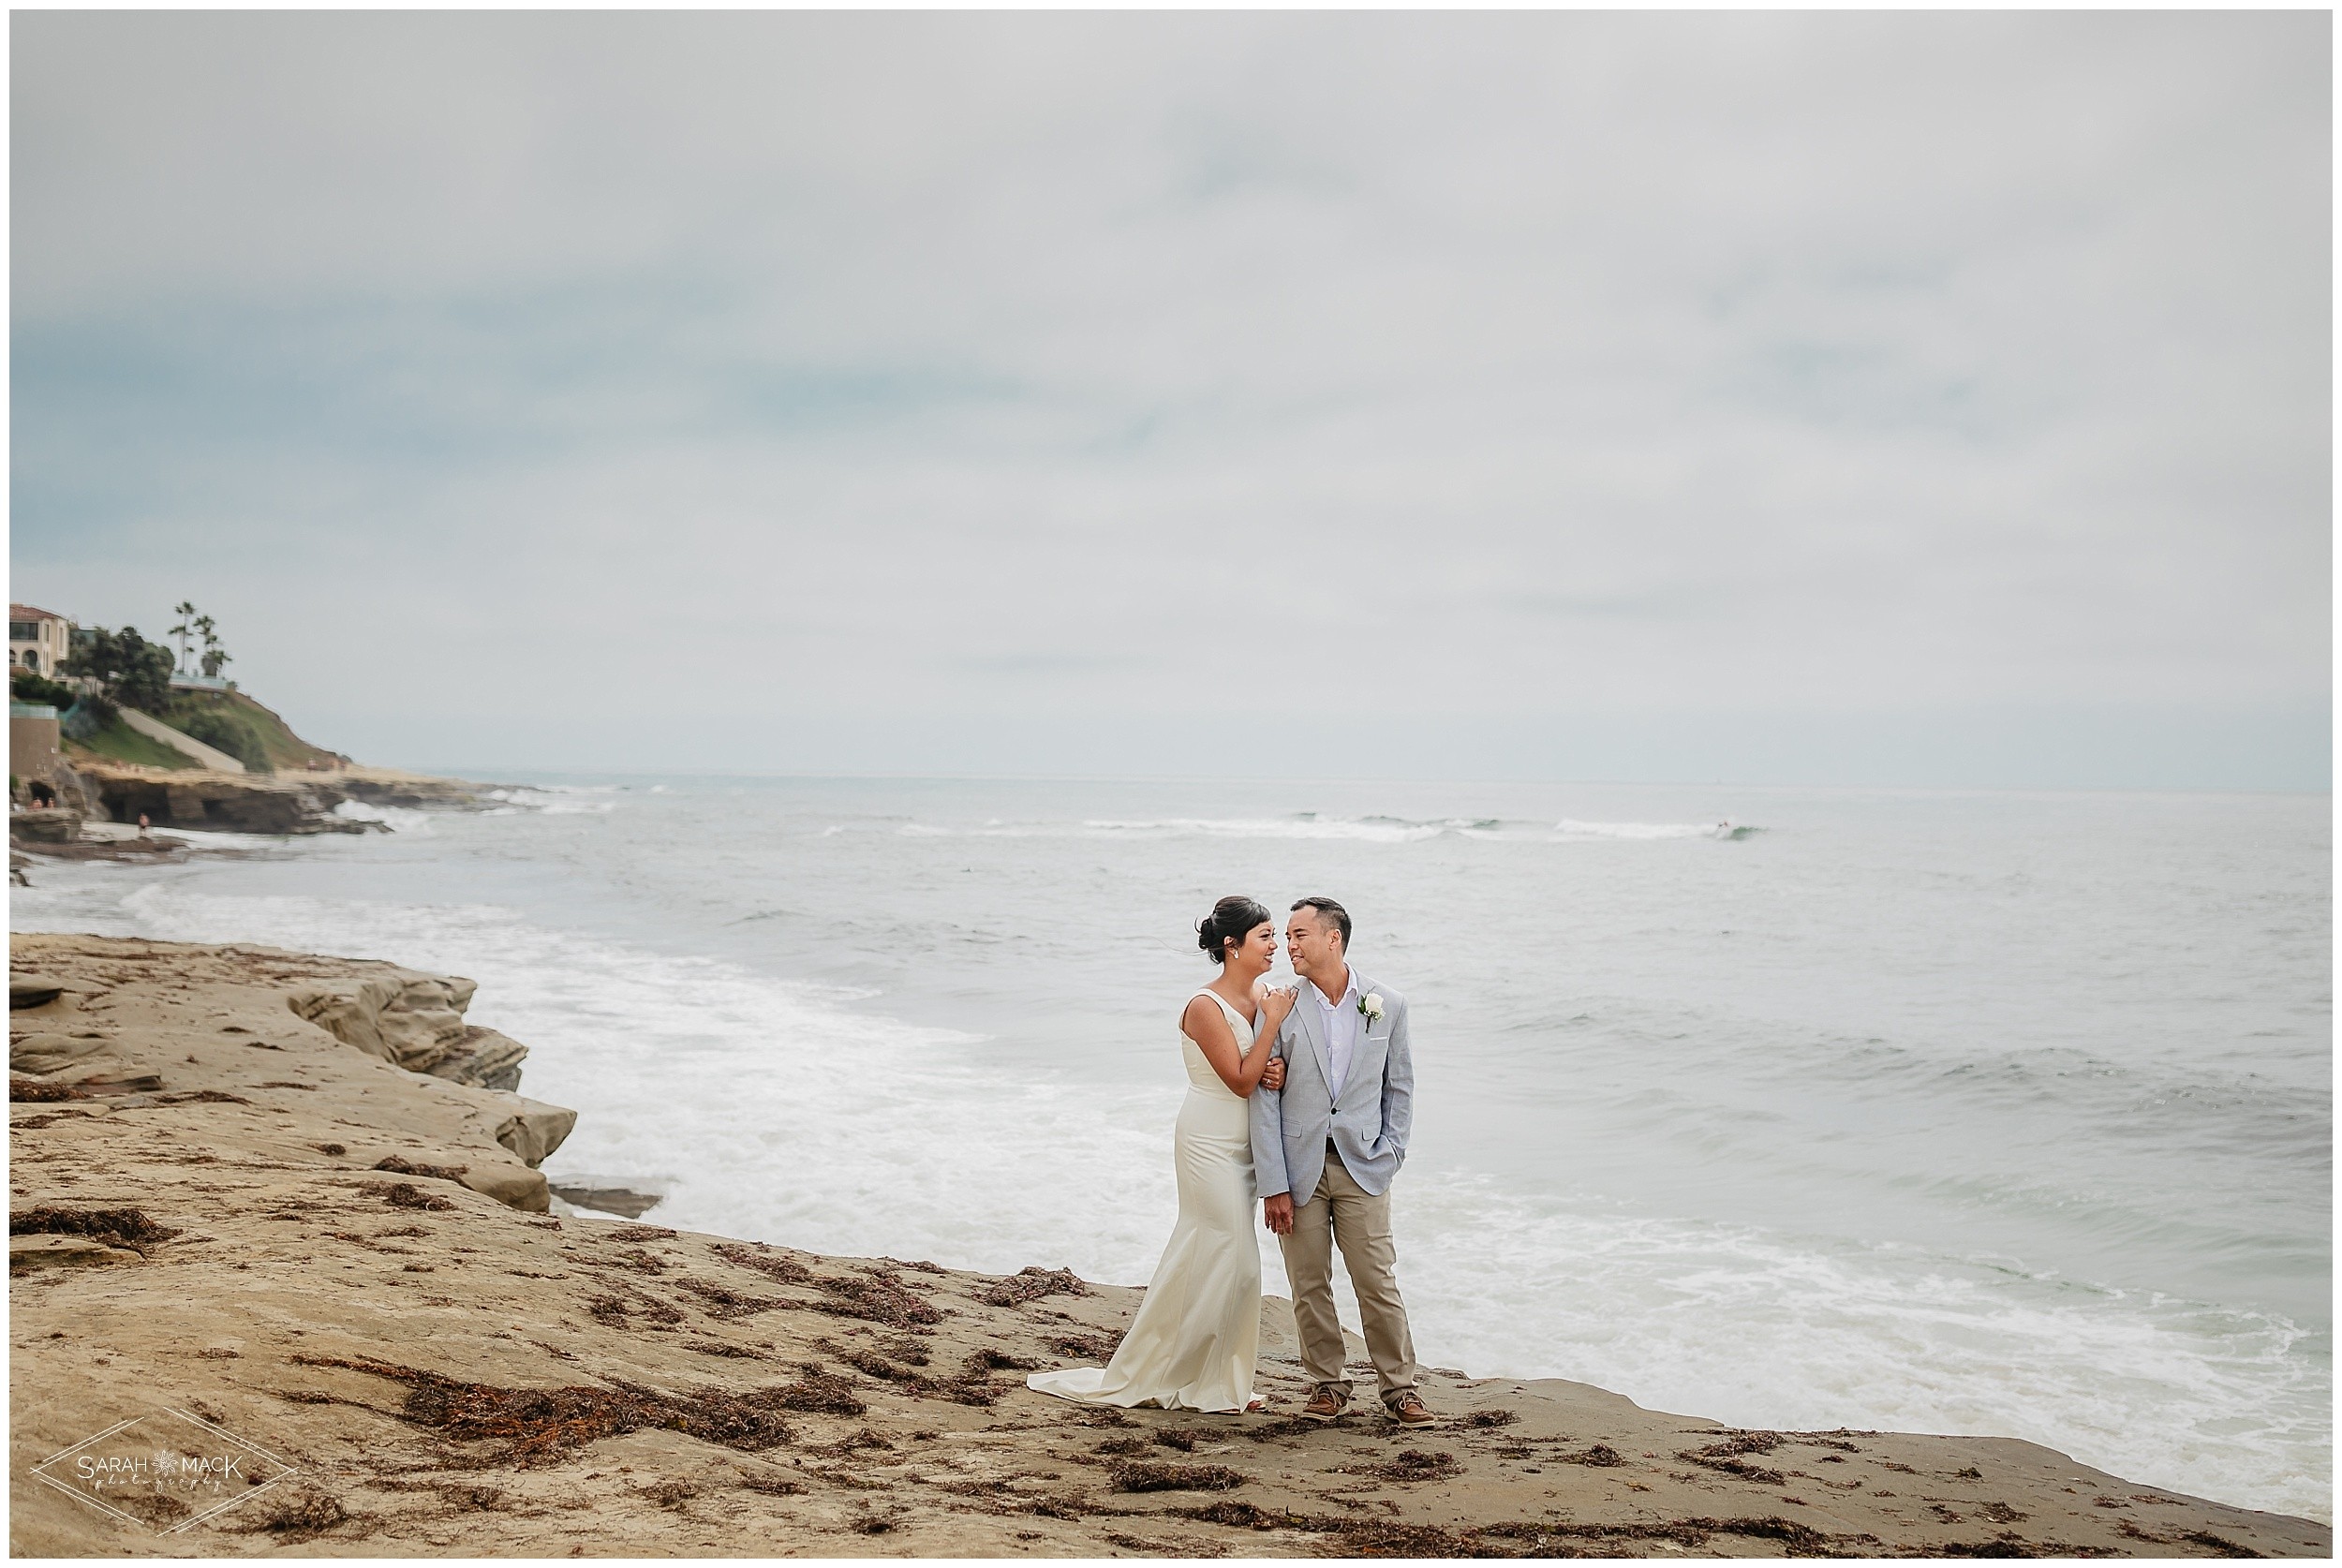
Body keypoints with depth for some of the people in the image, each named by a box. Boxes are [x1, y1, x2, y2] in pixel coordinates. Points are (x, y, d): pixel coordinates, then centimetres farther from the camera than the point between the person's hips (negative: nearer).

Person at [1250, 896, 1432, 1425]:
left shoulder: (1388, 1005, 1)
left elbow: (1399, 1087, 10)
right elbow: (1264, 1099, -3)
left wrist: (1389, 1156, 2)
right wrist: (1273, 1185, -7)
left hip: (1362, 1168, 0)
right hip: (1298, 1168, 0)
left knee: (1378, 1282, 0)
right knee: (1309, 1286, 6)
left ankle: (1399, 1387, 13)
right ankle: (1327, 1383, 21)